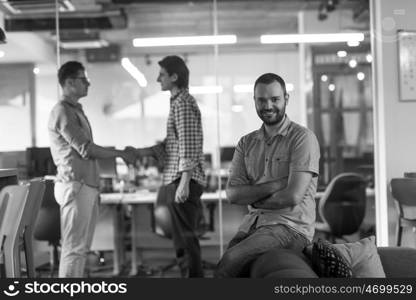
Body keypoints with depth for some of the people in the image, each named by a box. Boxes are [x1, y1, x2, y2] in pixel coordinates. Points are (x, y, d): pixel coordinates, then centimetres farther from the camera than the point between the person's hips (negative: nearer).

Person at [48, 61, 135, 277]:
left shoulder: (76, 110, 18)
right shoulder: (62, 112, -12)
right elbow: (86, 149, -17)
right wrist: (120, 153, -7)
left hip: (86, 186, 9)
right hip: (75, 186, -9)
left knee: (82, 246, 11)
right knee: (74, 247, -7)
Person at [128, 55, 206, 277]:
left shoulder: (183, 102, -10)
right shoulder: (178, 102, 20)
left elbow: (188, 147, -19)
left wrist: (184, 182, -23)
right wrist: (139, 152, 13)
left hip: (182, 181, -10)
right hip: (174, 180, 10)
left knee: (185, 238, -7)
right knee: (183, 237, 13)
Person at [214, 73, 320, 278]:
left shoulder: (302, 138, -3)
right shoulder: (246, 143, 15)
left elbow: (293, 196, -13)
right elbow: (233, 194, 2)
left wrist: (253, 198, 1)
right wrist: (275, 186, -11)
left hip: (290, 225, -5)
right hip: (252, 224, 5)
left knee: (230, 262, -28)